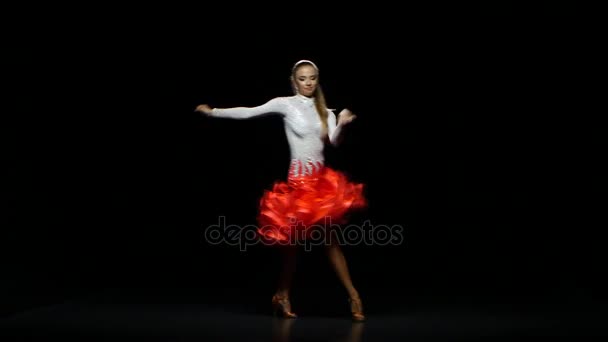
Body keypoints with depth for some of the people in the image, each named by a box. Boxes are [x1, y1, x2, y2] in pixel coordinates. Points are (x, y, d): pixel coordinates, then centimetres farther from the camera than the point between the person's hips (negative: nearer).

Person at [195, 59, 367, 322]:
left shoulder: (324, 111, 9)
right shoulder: (285, 104, -2)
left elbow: (334, 141, -5)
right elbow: (248, 112, -6)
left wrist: (342, 124, -25)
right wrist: (213, 111, -9)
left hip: (322, 178, 4)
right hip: (298, 179, -4)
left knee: (330, 238, 4)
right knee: (293, 238, 1)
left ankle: (352, 295, 9)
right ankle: (282, 295, 19)